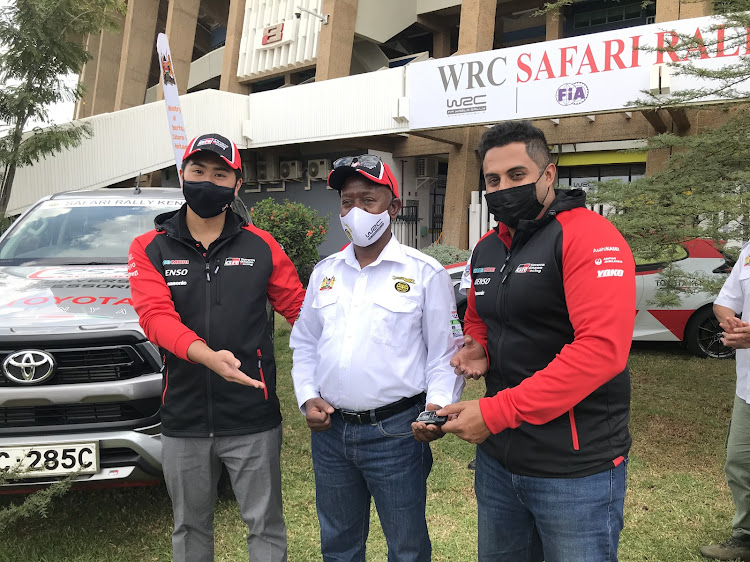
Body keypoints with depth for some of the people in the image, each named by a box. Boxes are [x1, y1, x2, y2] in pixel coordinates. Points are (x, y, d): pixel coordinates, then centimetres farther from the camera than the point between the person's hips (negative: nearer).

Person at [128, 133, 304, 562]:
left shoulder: (261, 247, 1)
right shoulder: (150, 249, 1)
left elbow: (300, 309, 4)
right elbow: (156, 315, -14)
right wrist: (207, 354, -33)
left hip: (253, 418, -1)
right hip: (183, 419, 2)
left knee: (266, 526, 9)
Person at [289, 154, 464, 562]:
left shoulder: (425, 273, -5)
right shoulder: (324, 272, 9)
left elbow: (444, 353, -5)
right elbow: (304, 344, 15)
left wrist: (438, 406, -19)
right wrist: (307, 397, 2)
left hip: (396, 432, -4)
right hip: (329, 429, 5)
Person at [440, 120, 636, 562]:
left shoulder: (589, 236, -16)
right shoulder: (487, 248, 9)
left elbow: (601, 348, -27)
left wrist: (494, 413, -25)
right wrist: (477, 348, -1)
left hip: (574, 468, -7)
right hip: (496, 458, 7)